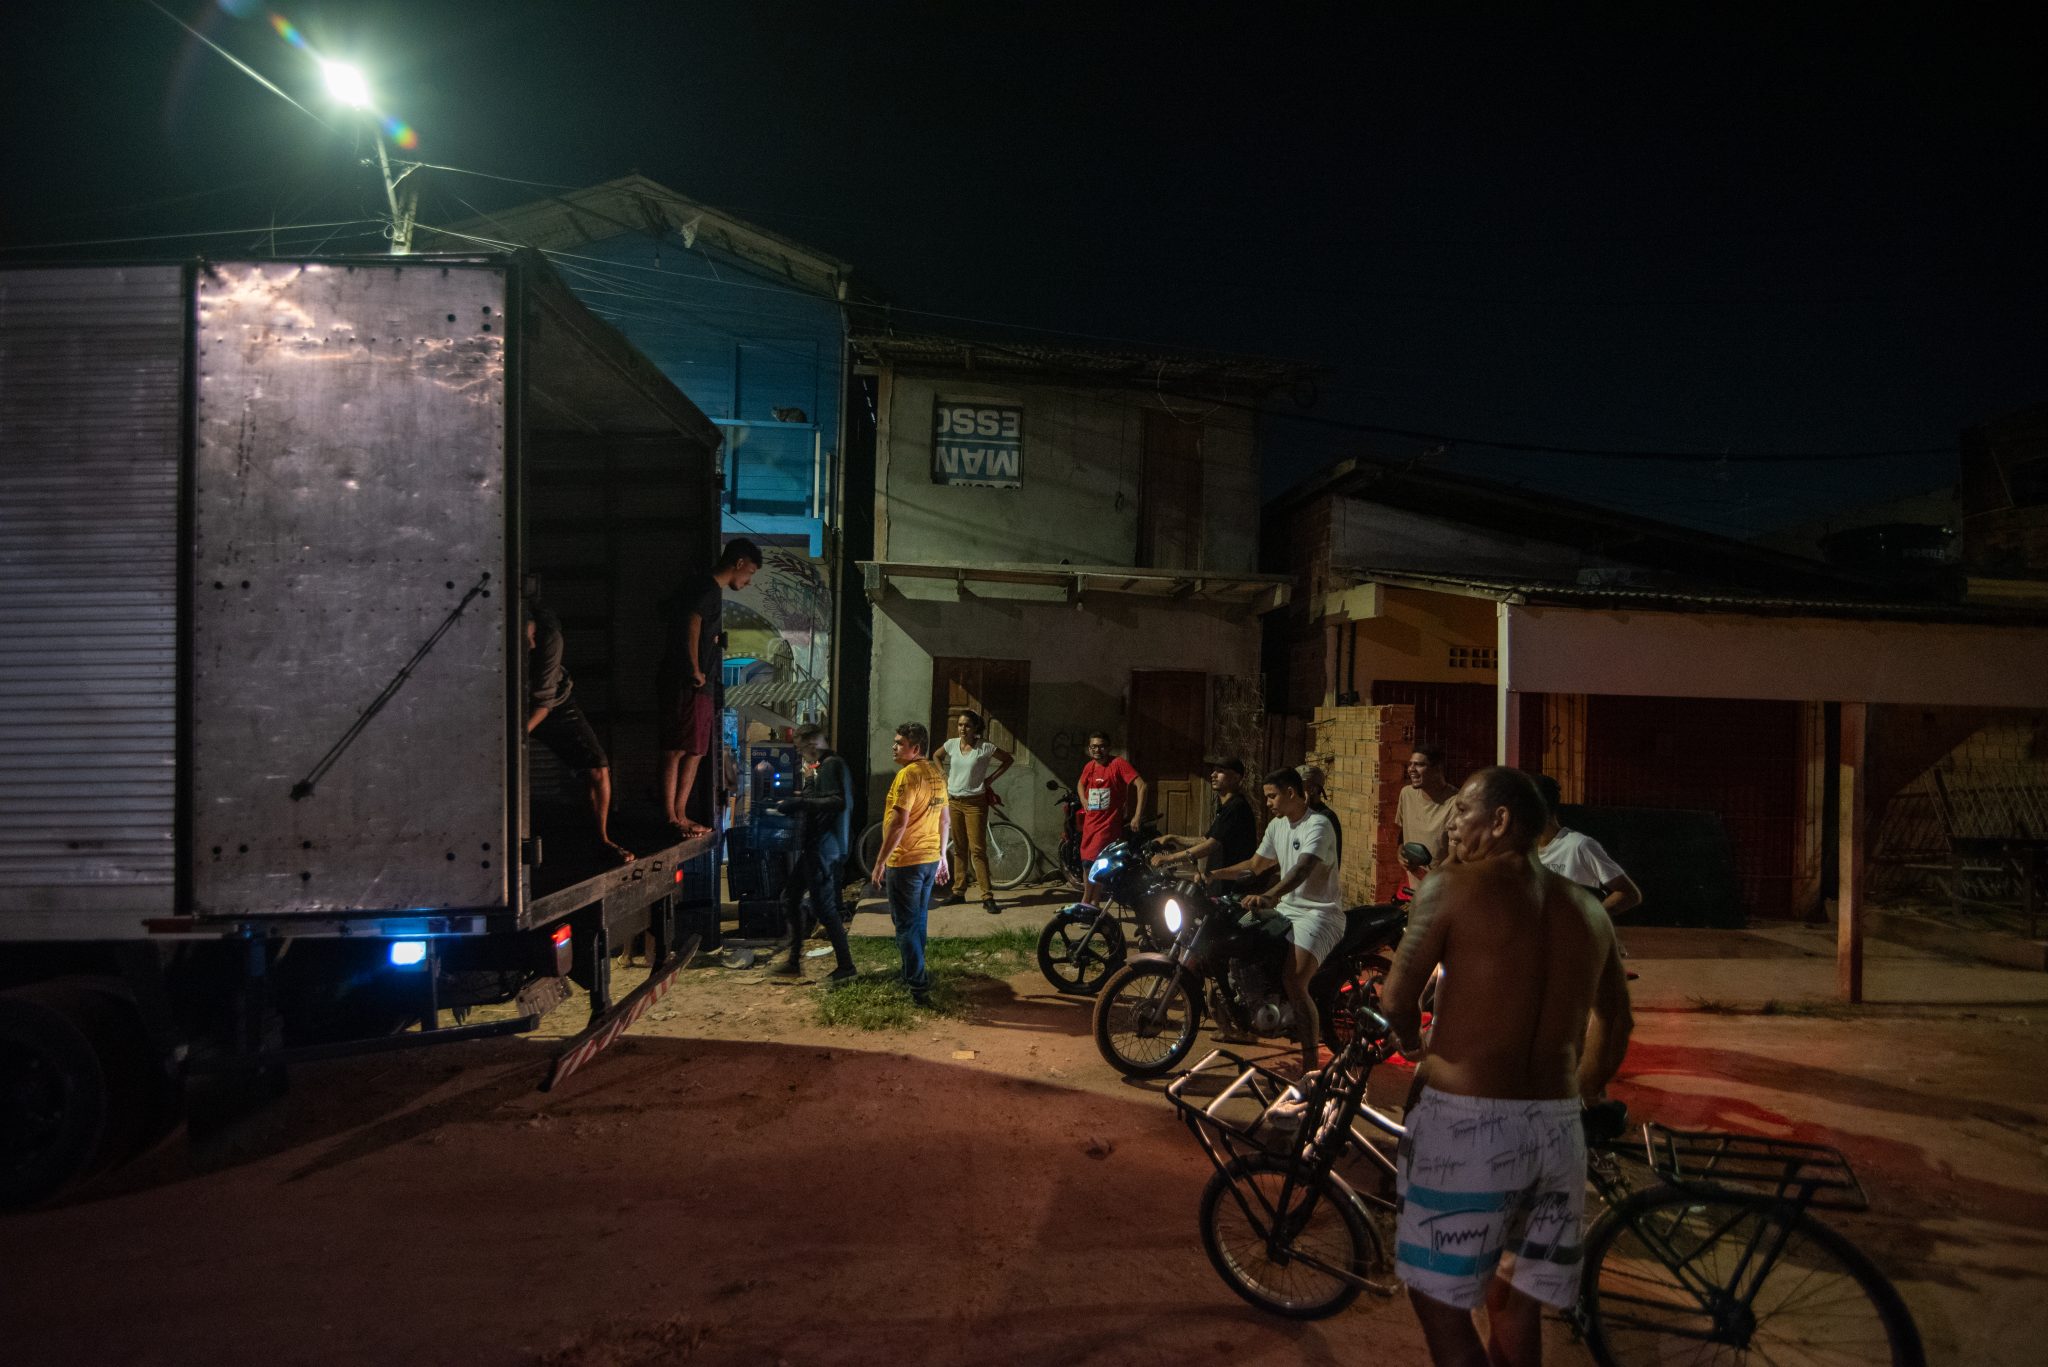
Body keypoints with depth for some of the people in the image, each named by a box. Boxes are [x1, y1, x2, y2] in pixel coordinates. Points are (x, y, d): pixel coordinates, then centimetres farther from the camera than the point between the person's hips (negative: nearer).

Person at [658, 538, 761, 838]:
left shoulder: (702, 587, 18)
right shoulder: (710, 590, -13)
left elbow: (667, 608, 31)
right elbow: (691, 624, -29)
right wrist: (695, 671, -22)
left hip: (697, 688, 10)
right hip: (687, 687, -10)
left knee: (694, 751, 11)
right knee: (677, 750, -6)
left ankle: (679, 815, 15)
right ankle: (672, 818, -3)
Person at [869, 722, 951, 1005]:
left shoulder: (908, 774, -18)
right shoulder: (936, 773, 8)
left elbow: (898, 823, -23)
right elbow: (946, 819, 15)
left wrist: (880, 862, -17)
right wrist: (941, 855, 22)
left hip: (905, 862, -8)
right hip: (930, 859, 8)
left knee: (906, 926, 0)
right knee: (918, 922, 20)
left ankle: (919, 988, 0)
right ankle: (913, 974, 32)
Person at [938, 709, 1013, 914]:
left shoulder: (985, 747, -10)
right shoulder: (951, 744, 1)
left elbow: (1008, 759, 1)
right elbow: (937, 756, 22)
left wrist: (990, 778, -4)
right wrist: (943, 776, 10)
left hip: (975, 803, -4)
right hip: (953, 801, 4)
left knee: (978, 849, -8)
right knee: (959, 849, 13)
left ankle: (987, 896, -6)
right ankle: (957, 890, 22)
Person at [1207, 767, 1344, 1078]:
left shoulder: (1318, 825, -16)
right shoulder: (1277, 826, 13)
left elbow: (1303, 869, -34)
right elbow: (1256, 864, 23)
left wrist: (1270, 896, -50)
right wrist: (1215, 874, 12)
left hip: (1319, 913, -9)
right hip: (1286, 908, 9)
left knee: (1293, 982, -27)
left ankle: (1310, 1066, -21)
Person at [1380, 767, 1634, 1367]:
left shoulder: (1453, 885, -8)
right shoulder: (1587, 908, 10)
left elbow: (1396, 1004, -8)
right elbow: (1615, 1023, 21)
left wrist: (1416, 1047, 14)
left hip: (1467, 1124, -6)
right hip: (1558, 1130, 6)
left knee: (1439, 1301, 9)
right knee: (1515, 1306, 19)